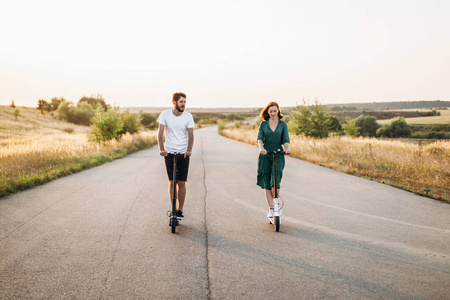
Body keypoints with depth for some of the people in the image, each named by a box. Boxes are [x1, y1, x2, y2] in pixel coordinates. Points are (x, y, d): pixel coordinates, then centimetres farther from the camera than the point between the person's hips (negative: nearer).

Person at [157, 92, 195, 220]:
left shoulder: (188, 116, -2)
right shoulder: (165, 114, -4)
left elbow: (190, 135, -4)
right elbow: (160, 133, -5)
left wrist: (189, 150, -19)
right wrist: (161, 149, -16)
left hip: (183, 154, 0)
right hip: (169, 153, 0)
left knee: (181, 183, 0)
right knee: (172, 182, 4)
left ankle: (180, 210, 11)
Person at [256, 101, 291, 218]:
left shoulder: (283, 124, 7)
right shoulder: (263, 124, 7)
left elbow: (285, 139, 0)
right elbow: (259, 138, -5)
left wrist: (287, 148, -22)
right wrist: (261, 147, -26)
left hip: (278, 155, -1)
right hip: (265, 156, 1)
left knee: (275, 181, -14)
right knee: (266, 184, -1)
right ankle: (271, 209, 7)